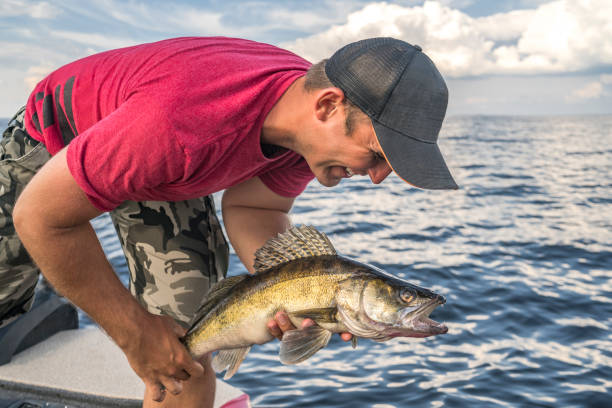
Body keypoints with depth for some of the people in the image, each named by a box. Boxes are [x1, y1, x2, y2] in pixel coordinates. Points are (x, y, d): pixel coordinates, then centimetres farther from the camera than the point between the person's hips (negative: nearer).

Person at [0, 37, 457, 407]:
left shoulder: (316, 128, -25)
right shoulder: (187, 122, -47)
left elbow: (250, 206, -10)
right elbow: (40, 215, -34)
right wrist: (134, 332, -28)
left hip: (170, 176, 4)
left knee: (186, 357, -8)